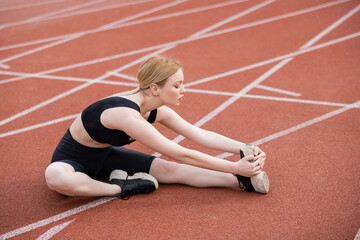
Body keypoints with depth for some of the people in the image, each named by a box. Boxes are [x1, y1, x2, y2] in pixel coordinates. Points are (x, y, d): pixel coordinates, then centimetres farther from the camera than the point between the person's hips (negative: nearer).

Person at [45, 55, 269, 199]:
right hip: (72, 159, -6)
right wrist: (234, 167, -30)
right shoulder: (127, 115, -37)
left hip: (106, 155, 7)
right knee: (55, 177, -43)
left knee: (172, 169, -11)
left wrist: (244, 148, -17)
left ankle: (243, 181, -16)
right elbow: (182, 155, -33)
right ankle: (120, 188, -25)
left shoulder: (158, 111, -11)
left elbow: (202, 135, -7)